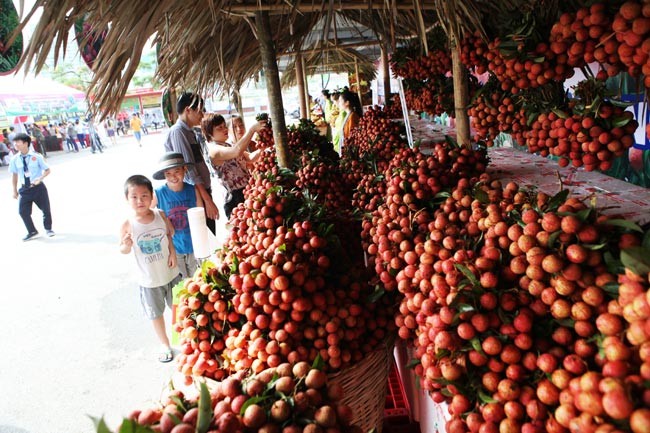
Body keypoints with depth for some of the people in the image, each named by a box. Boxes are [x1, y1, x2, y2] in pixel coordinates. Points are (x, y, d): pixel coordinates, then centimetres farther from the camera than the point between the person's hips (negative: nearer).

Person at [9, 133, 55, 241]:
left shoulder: (36, 157, -11)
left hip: (38, 187, -3)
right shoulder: (15, 159, -1)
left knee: (45, 209, 6)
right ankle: (32, 232, 18)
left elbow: (47, 170, -3)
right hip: (24, 189, 3)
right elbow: (14, 175, 8)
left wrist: (39, 179, -19)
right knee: (23, 211, 0)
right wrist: (15, 190, 10)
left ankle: (48, 228, 31)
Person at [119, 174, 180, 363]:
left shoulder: (160, 215, -12)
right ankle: (165, 345, 38)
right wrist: (126, 245, -28)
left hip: (171, 273, 2)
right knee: (156, 314, 16)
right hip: (149, 280, -2)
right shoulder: (127, 225, -18)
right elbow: (123, 250, -6)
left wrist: (172, 252, -7)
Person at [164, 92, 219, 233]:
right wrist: (207, 200, -21)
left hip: (203, 191, 9)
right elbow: (188, 170, -19)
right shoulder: (177, 131, -13)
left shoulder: (190, 132, 14)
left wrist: (208, 195, 16)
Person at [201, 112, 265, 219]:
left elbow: (249, 158, 12)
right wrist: (252, 129, -30)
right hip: (236, 197, -9)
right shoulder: (213, 149, -14)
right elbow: (237, 151, -31)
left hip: (248, 190, 9)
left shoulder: (229, 146, 14)